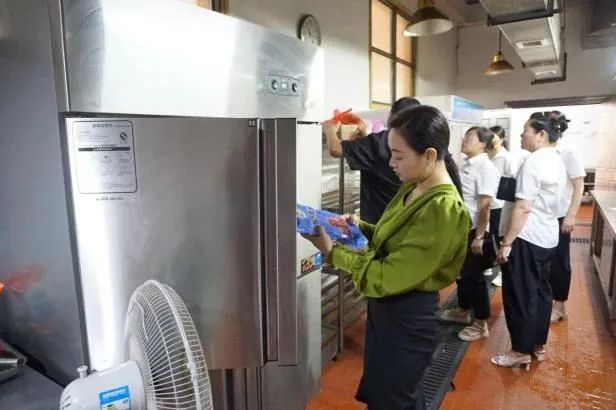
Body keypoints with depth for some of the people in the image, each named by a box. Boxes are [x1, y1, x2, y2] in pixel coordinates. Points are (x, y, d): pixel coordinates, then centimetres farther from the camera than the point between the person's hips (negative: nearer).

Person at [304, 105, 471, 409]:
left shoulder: (443, 210, -27)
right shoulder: (413, 189, 1)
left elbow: (388, 277, -27)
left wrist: (332, 252, -20)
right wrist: (359, 227, -4)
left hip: (408, 320, -8)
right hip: (384, 309, 9)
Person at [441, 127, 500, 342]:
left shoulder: (485, 168, -18)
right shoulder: (466, 164, 8)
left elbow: (485, 206, -21)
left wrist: (479, 236, -22)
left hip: (473, 230, -8)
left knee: (475, 276, 4)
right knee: (461, 272, 20)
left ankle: (481, 323, 20)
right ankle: (463, 310, 39)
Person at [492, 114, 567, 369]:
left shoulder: (534, 161, -18)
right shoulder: (557, 161, 11)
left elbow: (523, 208, -23)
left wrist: (506, 242, -19)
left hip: (527, 238, -9)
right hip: (548, 236, 10)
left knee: (520, 295, 2)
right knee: (540, 291, 17)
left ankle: (521, 351, 15)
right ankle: (538, 345, 30)